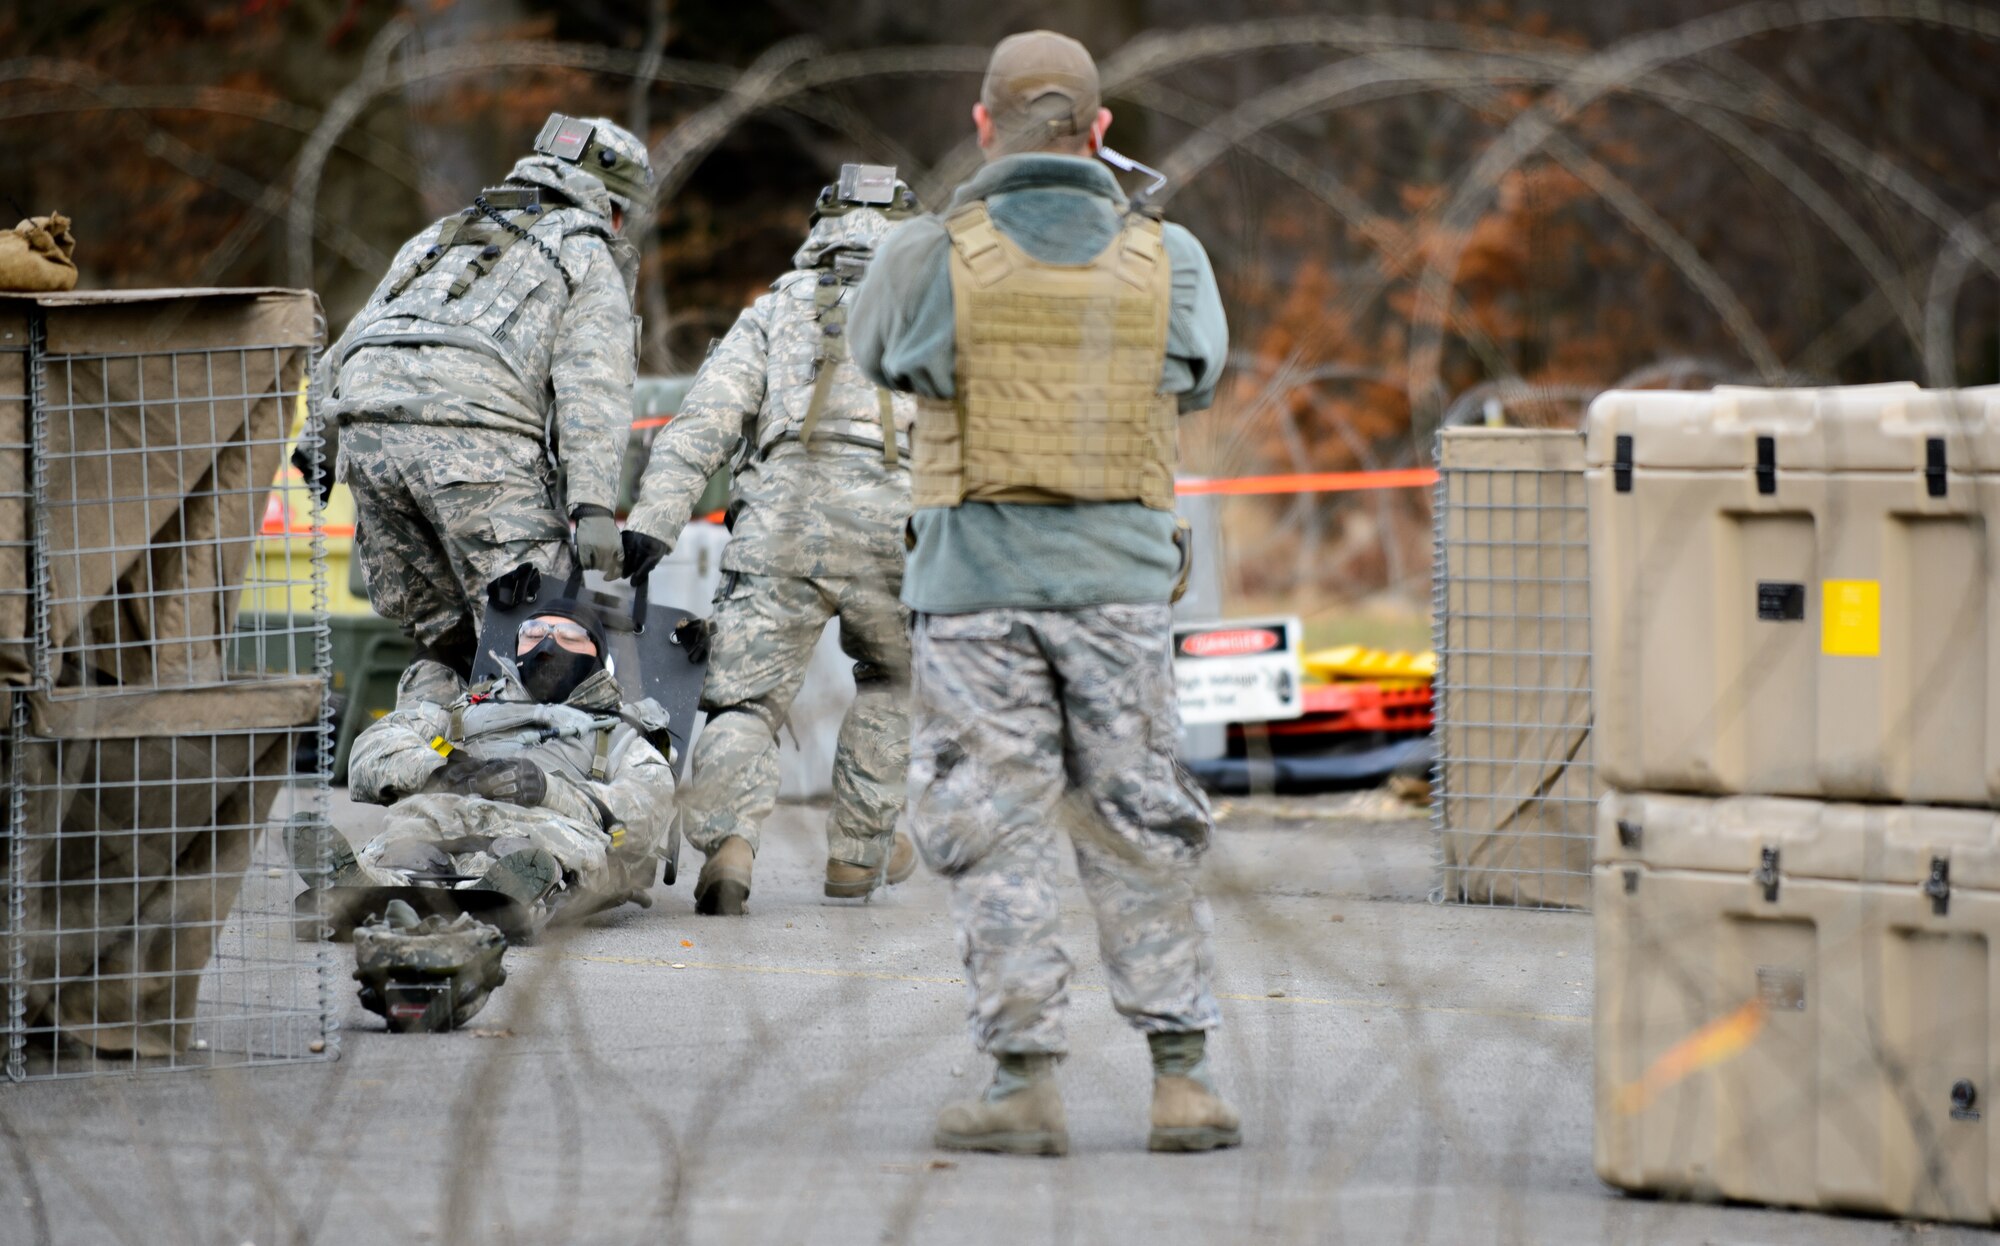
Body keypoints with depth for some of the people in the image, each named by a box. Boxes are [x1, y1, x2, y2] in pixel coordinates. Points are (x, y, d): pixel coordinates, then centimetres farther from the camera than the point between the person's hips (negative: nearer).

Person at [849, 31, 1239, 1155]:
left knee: (996, 833, 4)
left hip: (976, 585, -2)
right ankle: (1183, 1077, 8)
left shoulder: (932, 259, -7)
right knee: (1143, 832, 10)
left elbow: (881, 353, 14)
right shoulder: (1168, 261, -1)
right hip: (1121, 580, 2)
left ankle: (1027, 1082, -1)